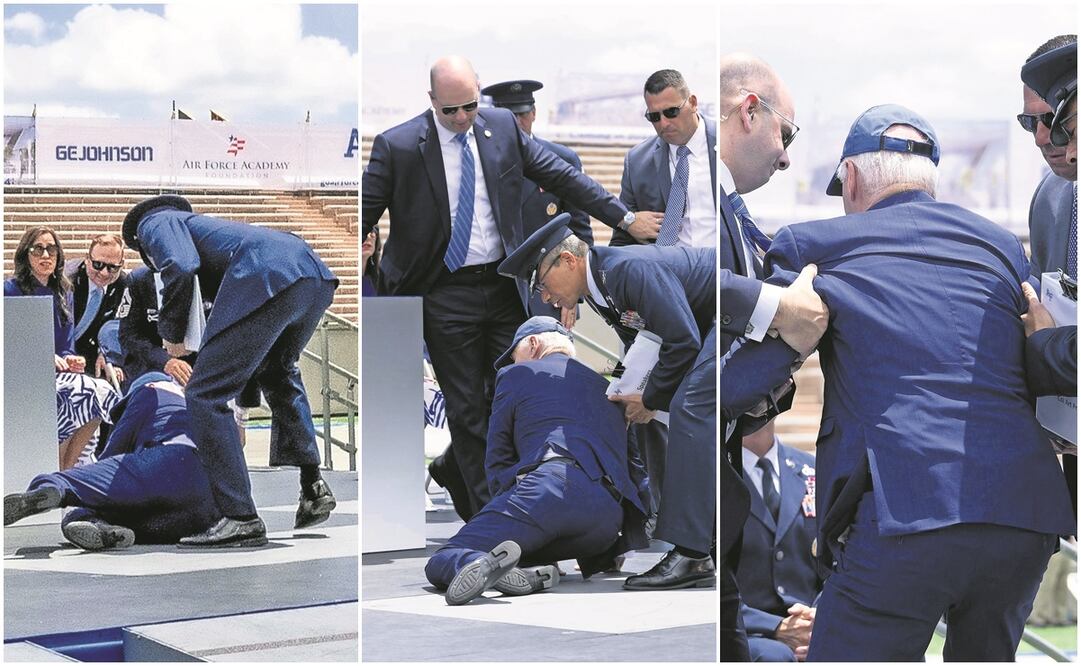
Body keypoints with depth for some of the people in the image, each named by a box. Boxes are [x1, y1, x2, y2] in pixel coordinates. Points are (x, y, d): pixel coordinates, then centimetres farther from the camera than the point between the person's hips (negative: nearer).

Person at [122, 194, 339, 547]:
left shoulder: (154, 222, 18)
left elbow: (180, 267, -6)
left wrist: (171, 331, 9)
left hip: (268, 280, -9)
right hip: (317, 278, 9)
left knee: (205, 395, 1)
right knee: (278, 373, 35)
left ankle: (241, 518, -3)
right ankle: (312, 484, 30)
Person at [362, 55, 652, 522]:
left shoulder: (502, 127, 2)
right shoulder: (397, 146, -9)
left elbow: (560, 176, 8)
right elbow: (361, 217, -4)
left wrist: (623, 217, 4)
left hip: (503, 287, 4)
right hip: (446, 295, -4)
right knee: (466, 407, 2)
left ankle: (452, 468, 34)